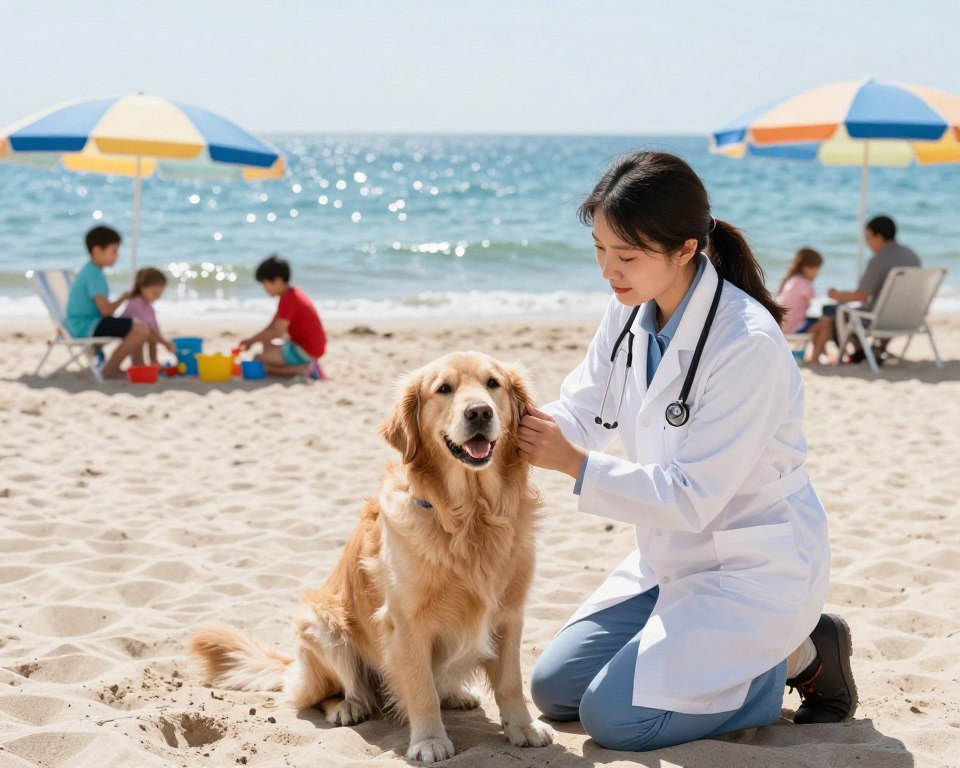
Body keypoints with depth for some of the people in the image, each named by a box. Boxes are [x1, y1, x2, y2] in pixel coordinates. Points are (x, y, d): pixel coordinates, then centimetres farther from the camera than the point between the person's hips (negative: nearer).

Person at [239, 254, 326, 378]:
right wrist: (252, 340, 8)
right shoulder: (292, 294, 14)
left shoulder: (288, 298, -17)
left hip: (305, 350, -10)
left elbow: (277, 332, -18)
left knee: (259, 360, -10)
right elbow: (272, 327, 16)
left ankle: (304, 369, -16)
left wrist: (252, 340, -6)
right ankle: (307, 366, 4)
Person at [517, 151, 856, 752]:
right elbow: (582, 413, 2)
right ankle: (742, 652, 18)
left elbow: (693, 497, -26)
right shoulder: (631, 312, -4)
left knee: (614, 717, -15)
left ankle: (800, 656, 4)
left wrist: (575, 464, -28)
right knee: (554, 689, 7)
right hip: (676, 556, 8)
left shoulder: (749, 344, -28)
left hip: (754, 567, -8)